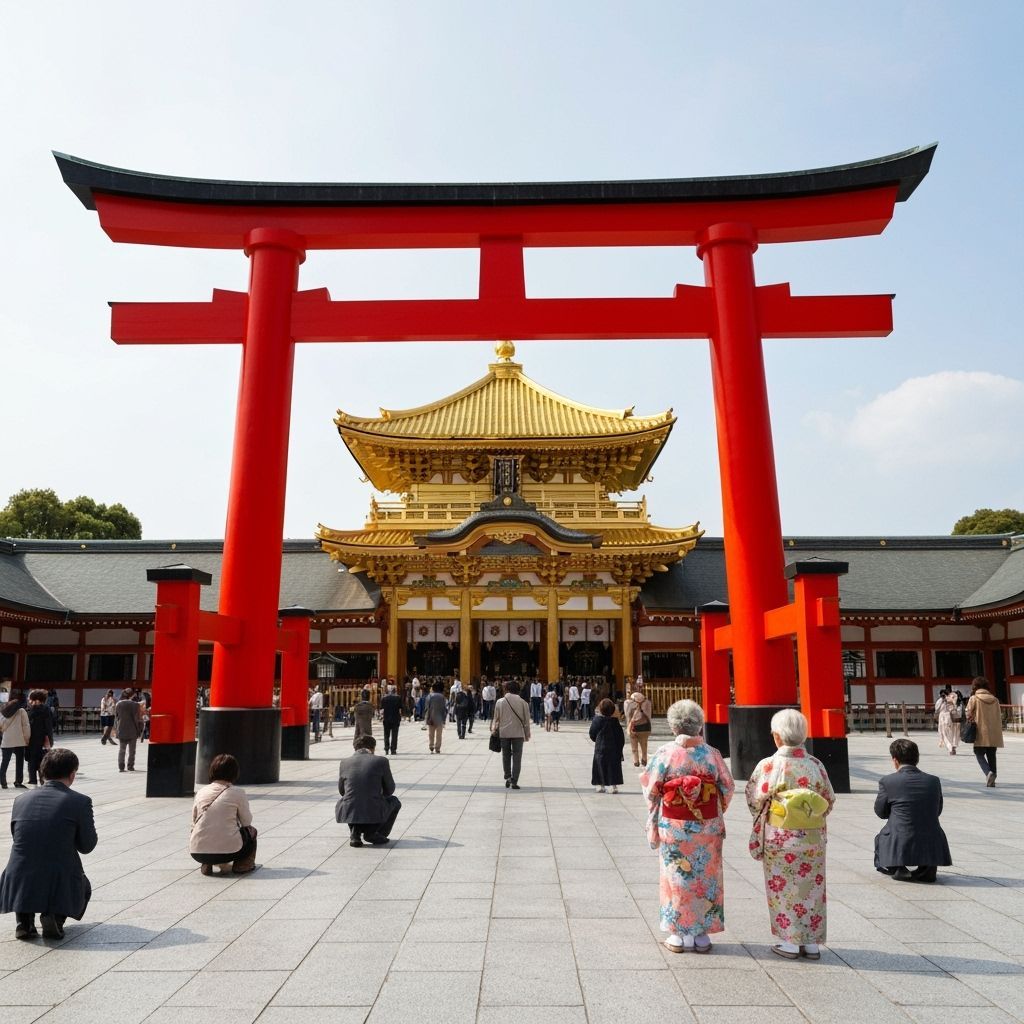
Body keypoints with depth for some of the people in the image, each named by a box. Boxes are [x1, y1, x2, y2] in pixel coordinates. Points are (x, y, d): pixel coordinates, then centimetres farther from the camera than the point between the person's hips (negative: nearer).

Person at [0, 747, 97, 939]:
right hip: (60, 887, -3)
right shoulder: (80, 802, -8)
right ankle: (55, 917, 1)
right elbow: (87, 846, 0)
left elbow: (17, 837, 17)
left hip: (18, 887, 3)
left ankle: (24, 919, 14)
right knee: (83, 887, 31)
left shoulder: (21, 800, 4)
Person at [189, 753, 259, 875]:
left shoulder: (201, 792, 9)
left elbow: (194, 822, 14)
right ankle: (243, 865, 18)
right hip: (227, 850, -3)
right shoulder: (237, 792, -2)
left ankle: (207, 865, 17)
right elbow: (247, 821, 7)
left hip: (197, 853, 4)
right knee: (251, 831, 25)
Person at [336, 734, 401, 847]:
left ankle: (355, 832, 14)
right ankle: (372, 833, 9)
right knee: (394, 801, 27)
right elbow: (389, 790, 11)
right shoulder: (381, 761, 0)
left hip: (348, 813, 3)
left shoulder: (344, 763, 6)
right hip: (374, 814, -3)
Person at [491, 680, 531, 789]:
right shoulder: (523, 703, -2)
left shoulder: (500, 702, -2)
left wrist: (494, 729, 16)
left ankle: (508, 777, 13)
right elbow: (526, 720, 2)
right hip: (518, 733, -1)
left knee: (506, 756, 17)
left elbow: (496, 718, 2)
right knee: (516, 757, 4)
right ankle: (514, 781, 0)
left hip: (504, 733, 1)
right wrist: (527, 734, 11)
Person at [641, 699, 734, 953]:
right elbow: (727, 789, 2)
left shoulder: (664, 753, -11)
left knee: (676, 877, 10)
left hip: (673, 827, -1)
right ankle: (702, 934, 20)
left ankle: (678, 934, 17)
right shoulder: (712, 754, -6)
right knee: (705, 878, 13)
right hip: (707, 827, 1)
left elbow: (651, 789, -4)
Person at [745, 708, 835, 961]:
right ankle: (812, 943, 23)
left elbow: (754, 800, -4)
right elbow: (829, 800, 4)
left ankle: (790, 942, 18)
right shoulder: (815, 765, -7)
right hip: (812, 838, 3)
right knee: (811, 887, 15)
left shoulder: (767, 765, -15)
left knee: (783, 888, 11)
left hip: (779, 838, -3)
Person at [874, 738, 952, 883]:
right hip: (931, 848, 2)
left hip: (899, 848, -2)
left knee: (880, 839, 30)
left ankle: (899, 869, 7)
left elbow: (880, 812, 5)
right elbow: (938, 811, 14)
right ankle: (927, 868, 17)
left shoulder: (887, 781, -8)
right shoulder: (934, 781, 2)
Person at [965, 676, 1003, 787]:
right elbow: (999, 716, 8)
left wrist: (971, 723, 14)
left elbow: (969, 715, -5)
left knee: (979, 754, 6)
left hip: (981, 733, -4)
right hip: (994, 733, 4)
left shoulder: (974, 698, -6)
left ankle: (988, 772, -17)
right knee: (991, 756, 13)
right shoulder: (994, 699, 5)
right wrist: (999, 731, 16)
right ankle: (991, 780, 15)